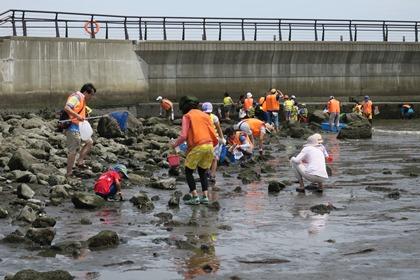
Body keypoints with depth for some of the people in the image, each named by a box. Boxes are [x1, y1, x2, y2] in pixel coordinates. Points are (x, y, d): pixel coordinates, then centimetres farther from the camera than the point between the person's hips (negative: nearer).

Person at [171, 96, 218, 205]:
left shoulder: (187, 116, 1)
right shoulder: (204, 115, 17)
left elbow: (183, 136, -8)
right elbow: (213, 133, 13)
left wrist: (175, 144, 7)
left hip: (197, 147, -5)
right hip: (209, 146, 5)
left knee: (189, 171, 10)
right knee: (203, 172, 20)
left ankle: (195, 196, 0)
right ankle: (205, 196, 9)